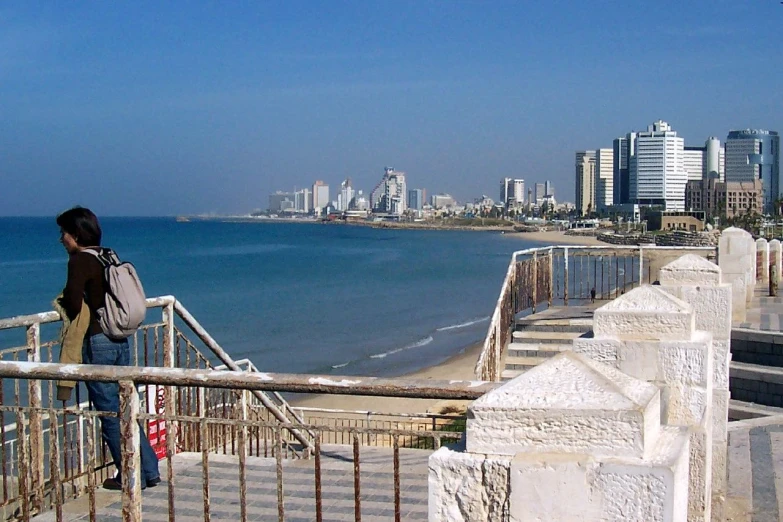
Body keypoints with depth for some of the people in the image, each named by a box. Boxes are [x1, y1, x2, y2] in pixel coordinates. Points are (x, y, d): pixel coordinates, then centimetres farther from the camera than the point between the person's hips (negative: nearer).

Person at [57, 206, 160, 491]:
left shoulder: (80, 260, -11)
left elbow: (73, 303, -19)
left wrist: (63, 302, 3)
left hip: (97, 341, -8)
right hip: (120, 339, 8)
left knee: (110, 412, 2)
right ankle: (149, 470, 16)